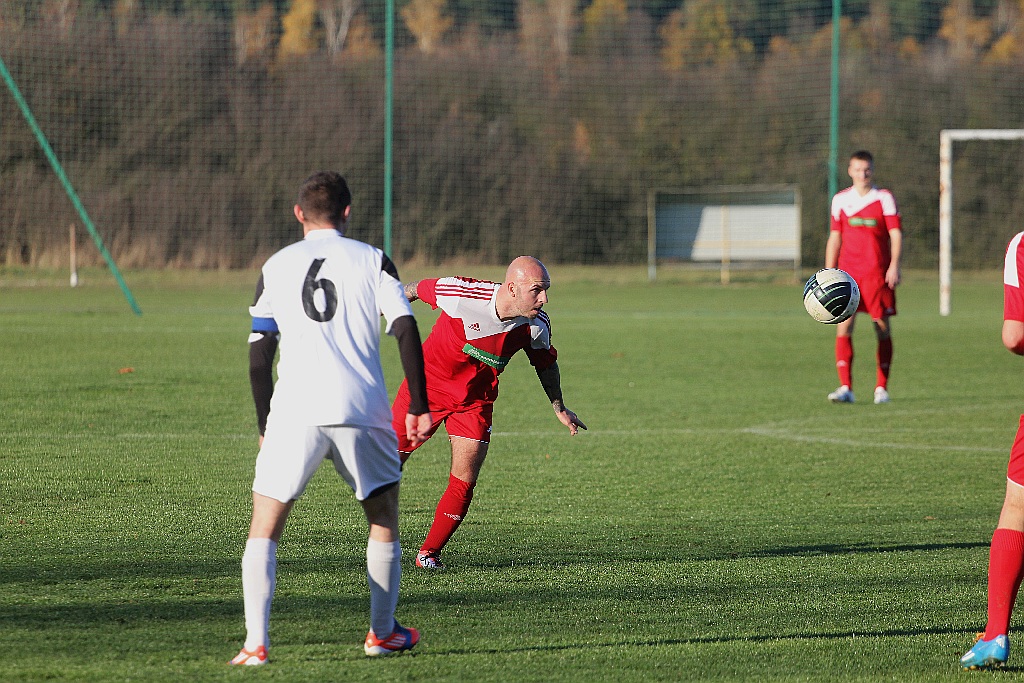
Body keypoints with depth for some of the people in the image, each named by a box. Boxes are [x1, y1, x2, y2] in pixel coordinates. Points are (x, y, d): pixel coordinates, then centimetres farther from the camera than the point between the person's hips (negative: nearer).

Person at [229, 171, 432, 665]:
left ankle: (256, 643, -12)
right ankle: (382, 632, 24)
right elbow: (406, 330, -2)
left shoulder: (276, 267, 11)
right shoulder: (372, 261, 8)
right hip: (362, 411, 0)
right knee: (384, 517, 21)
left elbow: (258, 353, 9)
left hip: (294, 413, 0)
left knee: (264, 527, 4)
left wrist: (265, 425, 17)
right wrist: (418, 406, 3)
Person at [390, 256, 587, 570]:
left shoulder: (537, 326, -15)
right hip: (427, 387, -3)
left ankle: (429, 552, 8)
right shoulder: (462, 294, -28)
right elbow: (416, 289, -8)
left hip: (475, 401, 3)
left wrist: (559, 408, 14)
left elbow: (545, 363, 8)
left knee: (464, 482, -7)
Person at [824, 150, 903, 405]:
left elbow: (896, 234, -3)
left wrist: (894, 266, -16)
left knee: (883, 329, 1)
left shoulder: (884, 198, 2)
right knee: (843, 327, -10)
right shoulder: (840, 200, 10)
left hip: (877, 274, -2)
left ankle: (881, 388, 11)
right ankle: (845, 388, -11)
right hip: (848, 274, 2)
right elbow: (835, 238, 15)